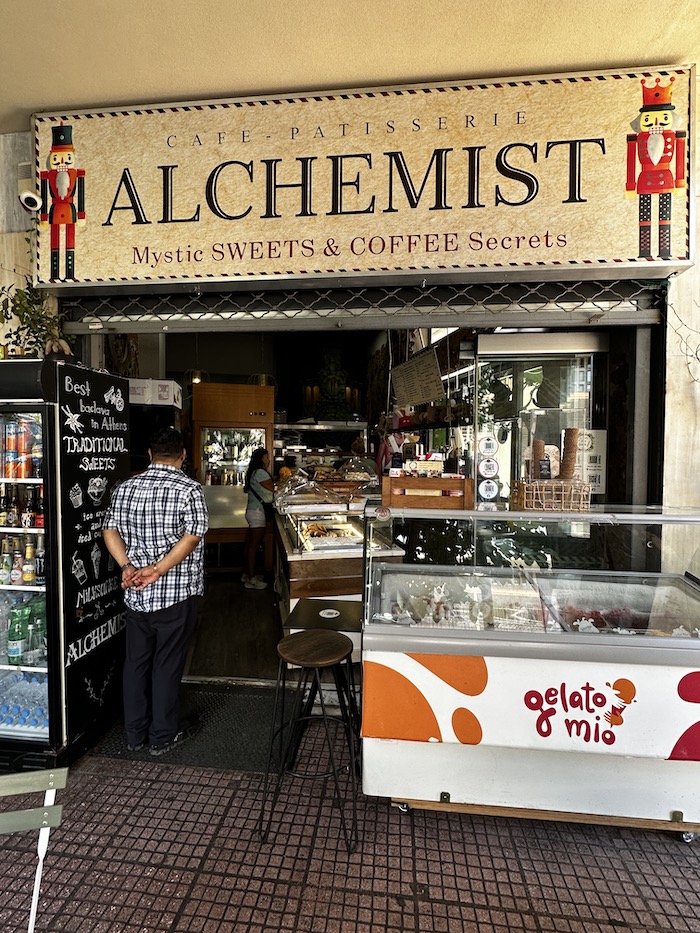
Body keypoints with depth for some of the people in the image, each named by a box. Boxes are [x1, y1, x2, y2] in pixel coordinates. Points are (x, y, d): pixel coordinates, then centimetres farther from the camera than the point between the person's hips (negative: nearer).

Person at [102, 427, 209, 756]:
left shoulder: (125, 487, 4)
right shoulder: (189, 489, -13)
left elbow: (110, 529, -1)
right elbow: (192, 537, -20)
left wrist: (127, 566, -9)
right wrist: (158, 570, -19)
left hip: (135, 593, 5)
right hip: (176, 593, -5)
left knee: (136, 661, 18)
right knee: (167, 664, 9)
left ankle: (135, 733, 33)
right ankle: (163, 735, 26)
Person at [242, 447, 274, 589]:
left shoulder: (253, 472, 16)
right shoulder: (260, 472, -14)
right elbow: (273, 489, -13)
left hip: (252, 511, 10)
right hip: (257, 512, -10)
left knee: (249, 544, 15)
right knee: (254, 545, -6)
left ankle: (247, 574, 25)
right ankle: (251, 579, -2)